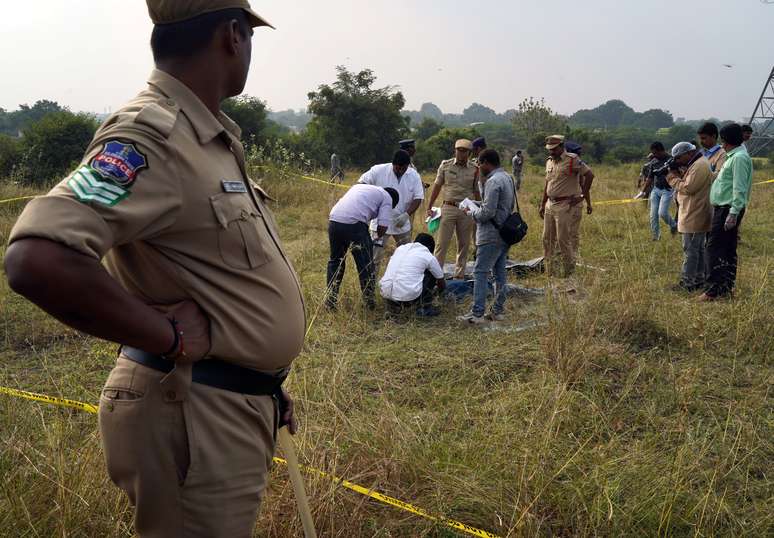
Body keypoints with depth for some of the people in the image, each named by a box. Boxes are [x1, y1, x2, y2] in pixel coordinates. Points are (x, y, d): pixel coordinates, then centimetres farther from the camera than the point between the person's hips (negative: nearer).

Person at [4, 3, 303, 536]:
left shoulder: (211, 136, 10)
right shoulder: (151, 136, -21)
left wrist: (263, 378, 18)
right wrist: (171, 338, -24)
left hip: (236, 406, 9)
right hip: (195, 415, -9)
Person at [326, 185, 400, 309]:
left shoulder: (359, 186, 33)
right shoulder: (387, 198, 13)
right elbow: (382, 226, 1)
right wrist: (376, 238, 23)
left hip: (334, 220, 6)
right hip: (354, 223, -6)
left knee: (335, 261, 21)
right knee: (365, 264, 11)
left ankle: (330, 300, 25)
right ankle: (369, 300, 21)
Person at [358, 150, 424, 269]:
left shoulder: (413, 175, -3)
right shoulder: (379, 170, -11)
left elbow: (418, 198, -3)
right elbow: (361, 183, -7)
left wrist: (406, 214, -17)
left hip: (402, 224, 4)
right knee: (375, 255, -8)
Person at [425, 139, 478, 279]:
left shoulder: (474, 169, 4)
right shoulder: (445, 165, 2)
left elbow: (477, 192, 10)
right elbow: (437, 186, 8)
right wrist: (429, 207, 6)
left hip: (466, 210, 2)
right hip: (449, 208, -1)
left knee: (464, 244, 7)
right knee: (442, 243, -3)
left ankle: (459, 275, 17)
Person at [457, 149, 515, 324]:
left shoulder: (493, 181, -17)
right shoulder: (508, 178, 14)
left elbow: (487, 212, -22)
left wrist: (472, 212, -3)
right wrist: (478, 207, 15)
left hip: (492, 236, -10)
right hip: (505, 233, 10)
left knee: (481, 272, -7)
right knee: (500, 272, 13)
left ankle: (477, 313, -7)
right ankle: (498, 310, 18)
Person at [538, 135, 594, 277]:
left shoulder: (572, 160, -11)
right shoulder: (549, 162, 14)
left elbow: (589, 175, -15)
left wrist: (582, 196, -13)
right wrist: (542, 204, 20)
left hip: (566, 206, -8)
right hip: (550, 205, 8)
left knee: (563, 239, -7)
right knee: (547, 238, 9)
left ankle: (569, 273, 6)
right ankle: (550, 272, 18)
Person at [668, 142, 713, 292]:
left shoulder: (699, 166, -18)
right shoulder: (698, 163, 16)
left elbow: (689, 188, -23)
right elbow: (688, 181, 15)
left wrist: (675, 179, -10)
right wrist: (680, 174, 0)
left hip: (694, 217, -11)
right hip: (697, 216, 11)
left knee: (690, 250, -7)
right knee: (699, 249, 16)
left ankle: (688, 283, -4)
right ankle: (700, 279, 24)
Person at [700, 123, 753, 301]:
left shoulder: (739, 158, -15)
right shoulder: (733, 156, 17)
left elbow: (739, 189, -21)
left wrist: (733, 214, -24)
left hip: (728, 209, -10)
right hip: (724, 208, 10)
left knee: (714, 247, -10)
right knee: (728, 249, 13)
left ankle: (714, 290, -10)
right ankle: (727, 287, 20)